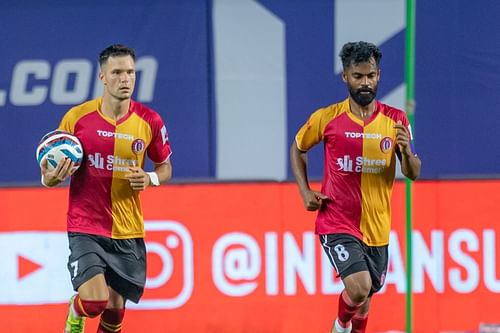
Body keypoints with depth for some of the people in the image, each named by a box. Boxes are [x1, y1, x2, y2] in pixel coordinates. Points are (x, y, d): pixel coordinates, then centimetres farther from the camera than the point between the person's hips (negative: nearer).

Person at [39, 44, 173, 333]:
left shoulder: (150, 121, -1)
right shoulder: (77, 117, -5)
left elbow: (165, 167, 13)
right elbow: (50, 175, 5)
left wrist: (150, 178, -9)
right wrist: (51, 177, -19)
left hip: (128, 233, 2)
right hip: (85, 229, -2)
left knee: (115, 307, 5)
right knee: (94, 301, -18)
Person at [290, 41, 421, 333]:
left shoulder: (396, 120, -1)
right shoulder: (326, 118, -5)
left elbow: (414, 173, 0)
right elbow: (298, 149, 14)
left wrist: (406, 151, -22)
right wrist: (305, 192, 2)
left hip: (377, 228, 3)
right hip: (337, 223, -3)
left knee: (364, 298, 14)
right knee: (359, 287, -22)